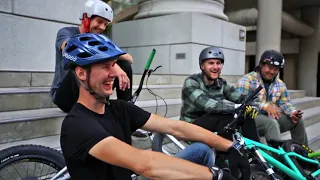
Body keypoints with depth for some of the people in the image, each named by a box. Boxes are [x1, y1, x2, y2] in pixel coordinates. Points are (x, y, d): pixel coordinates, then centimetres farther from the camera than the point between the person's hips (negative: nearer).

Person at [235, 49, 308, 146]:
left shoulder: (280, 84, 13)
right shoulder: (247, 80, -11)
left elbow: (285, 103, 9)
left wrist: (292, 112, -15)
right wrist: (265, 106, -33)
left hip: (271, 117, 7)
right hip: (250, 118, -7)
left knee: (298, 120, -5)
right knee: (272, 123, -33)